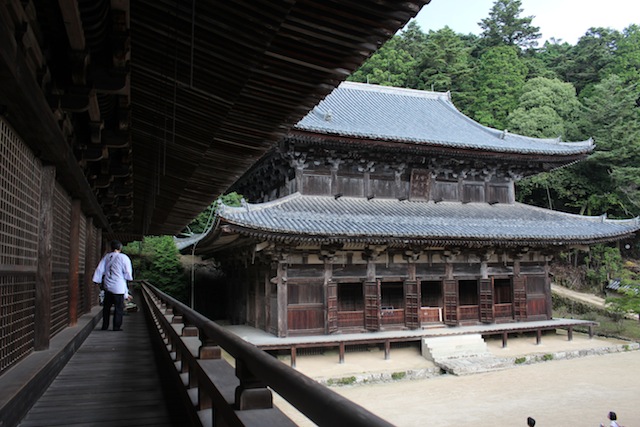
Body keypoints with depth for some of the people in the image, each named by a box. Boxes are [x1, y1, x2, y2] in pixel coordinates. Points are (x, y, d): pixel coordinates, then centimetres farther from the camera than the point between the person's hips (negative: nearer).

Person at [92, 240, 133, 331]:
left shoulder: (106, 257, 8)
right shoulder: (124, 258, -6)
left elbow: (99, 269, 8)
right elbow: (128, 272, -8)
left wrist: (97, 281, 13)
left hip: (107, 286, 5)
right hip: (119, 287, -5)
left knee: (106, 306, 14)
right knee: (119, 307, 4)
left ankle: (105, 326, 19)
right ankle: (117, 326, 7)